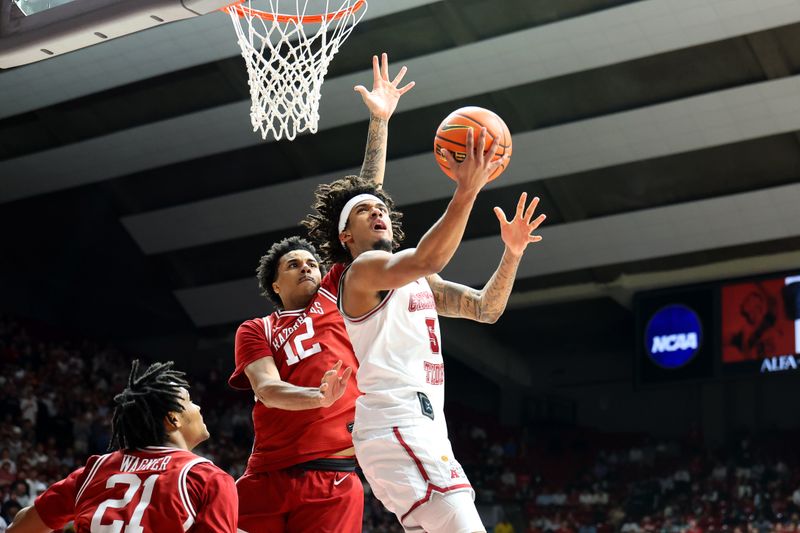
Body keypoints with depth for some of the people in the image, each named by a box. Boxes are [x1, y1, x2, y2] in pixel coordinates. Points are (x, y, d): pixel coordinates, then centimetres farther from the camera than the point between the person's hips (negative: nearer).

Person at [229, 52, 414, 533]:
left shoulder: (340, 295, 16)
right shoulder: (255, 331, 15)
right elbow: (266, 389, -4)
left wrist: (379, 123, 12)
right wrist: (320, 396, -25)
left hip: (334, 479, 0)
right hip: (266, 477, 0)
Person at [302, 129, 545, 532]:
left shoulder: (419, 282, 24)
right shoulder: (362, 271, -4)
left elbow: (485, 309, 18)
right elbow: (426, 261, -25)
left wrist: (512, 252, 3)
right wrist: (466, 192, -32)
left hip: (420, 430, 10)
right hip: (397, 429, -10)